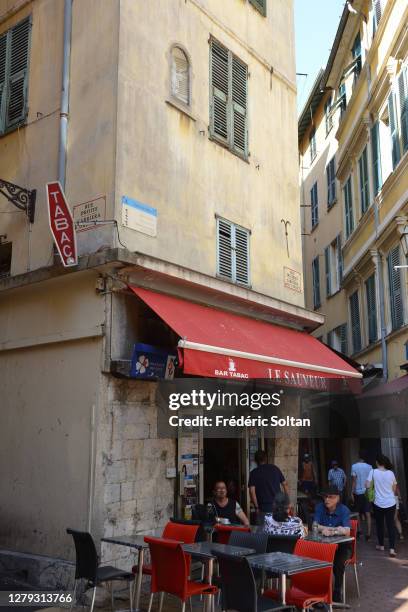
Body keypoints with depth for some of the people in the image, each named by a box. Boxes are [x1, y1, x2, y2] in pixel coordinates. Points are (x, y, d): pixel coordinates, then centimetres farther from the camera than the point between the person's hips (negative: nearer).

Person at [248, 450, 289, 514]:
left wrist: (256, 507, -7)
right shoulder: (275, 468, 6)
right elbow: (285, 484, 7)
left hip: (264, 506, -3)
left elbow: (252, 491, -12)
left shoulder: (254, 473, -3)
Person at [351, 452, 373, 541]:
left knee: (359, 512, 16)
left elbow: (354, 480, -11)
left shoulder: (354, 466, -8)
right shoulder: (369, 467, -2)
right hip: (367, 492, 1)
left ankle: (360, 529, 24)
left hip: (358, 492, -1)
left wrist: (352, 492, -6)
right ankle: (368, 533, -8)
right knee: (367, 513, -1)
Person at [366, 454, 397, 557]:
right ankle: (392, 548, -5)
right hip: (391, 503, 1)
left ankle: (381, 545, 28)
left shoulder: (373, 472, -9)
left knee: (379, 524, 16)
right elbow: (394, 489, 6)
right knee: (391, 525, 4)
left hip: (378, 503, -1)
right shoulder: (391, 473, -2)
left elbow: (367, 485, -9)